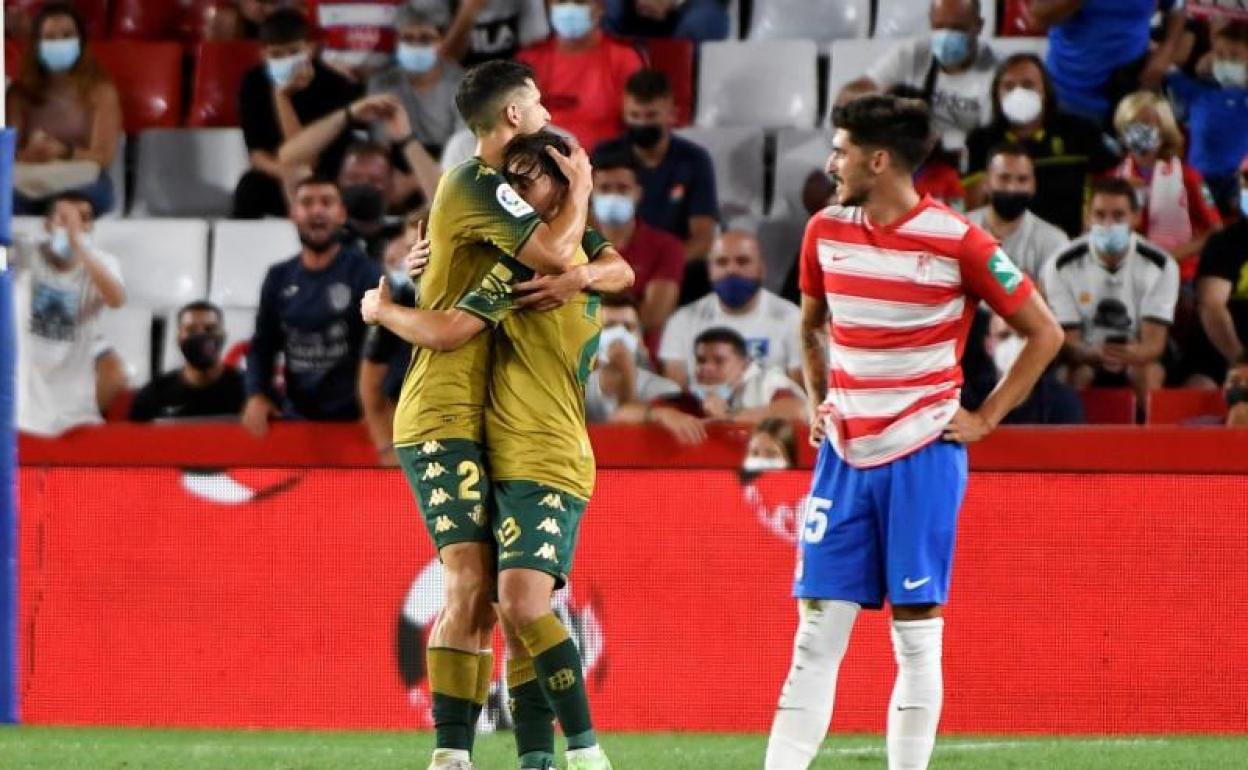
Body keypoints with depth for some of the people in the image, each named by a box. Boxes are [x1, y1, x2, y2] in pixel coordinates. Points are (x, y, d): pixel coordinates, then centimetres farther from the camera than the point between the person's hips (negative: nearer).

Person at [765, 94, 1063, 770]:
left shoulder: (956, 243, -9)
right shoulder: (825, 232, 6)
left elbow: (1044, 333, -2)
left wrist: (984, 420, -4)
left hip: (922, 454, -4)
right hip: (844, 454, 4)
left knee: (916, 630, -3)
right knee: (817, 631, 0)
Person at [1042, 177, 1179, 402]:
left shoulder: (1160, 265, -11)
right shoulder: (1061, 266, -13)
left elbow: (1154, 342, -18)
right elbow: (1067, 343, -17)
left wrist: (1133, 353, -45)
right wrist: (1095, 353, -42)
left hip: (1136, 359, 1)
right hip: (1085, 359, -1)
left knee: (1150, 373, -32)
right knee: (1076, 374, -33)